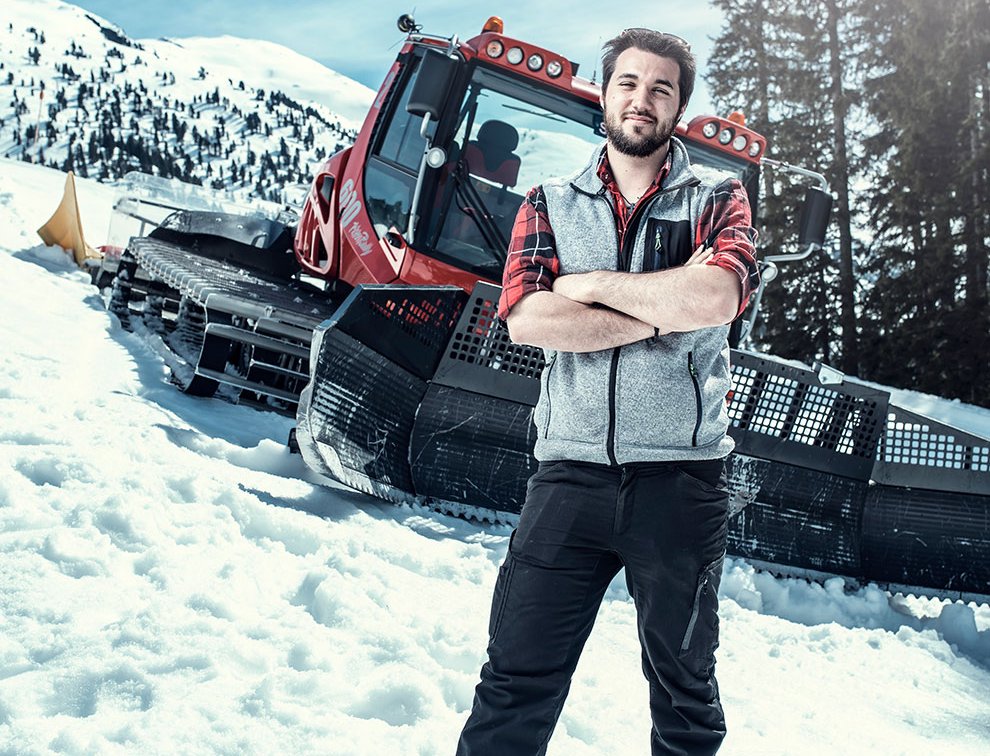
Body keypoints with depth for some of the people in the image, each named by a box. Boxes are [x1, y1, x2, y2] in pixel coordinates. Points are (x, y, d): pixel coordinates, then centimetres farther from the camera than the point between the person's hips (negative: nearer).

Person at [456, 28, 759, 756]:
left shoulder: (718, 198, 7)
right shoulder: (550, 205, 10)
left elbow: (716, 298, -15)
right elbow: (527, 318, -8)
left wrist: (593, 285, -7)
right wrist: (665, 309, -11)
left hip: (681, 479, 0)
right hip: (571, 474, 1)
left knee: (685, 689, 15)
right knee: (516, 680, 3)